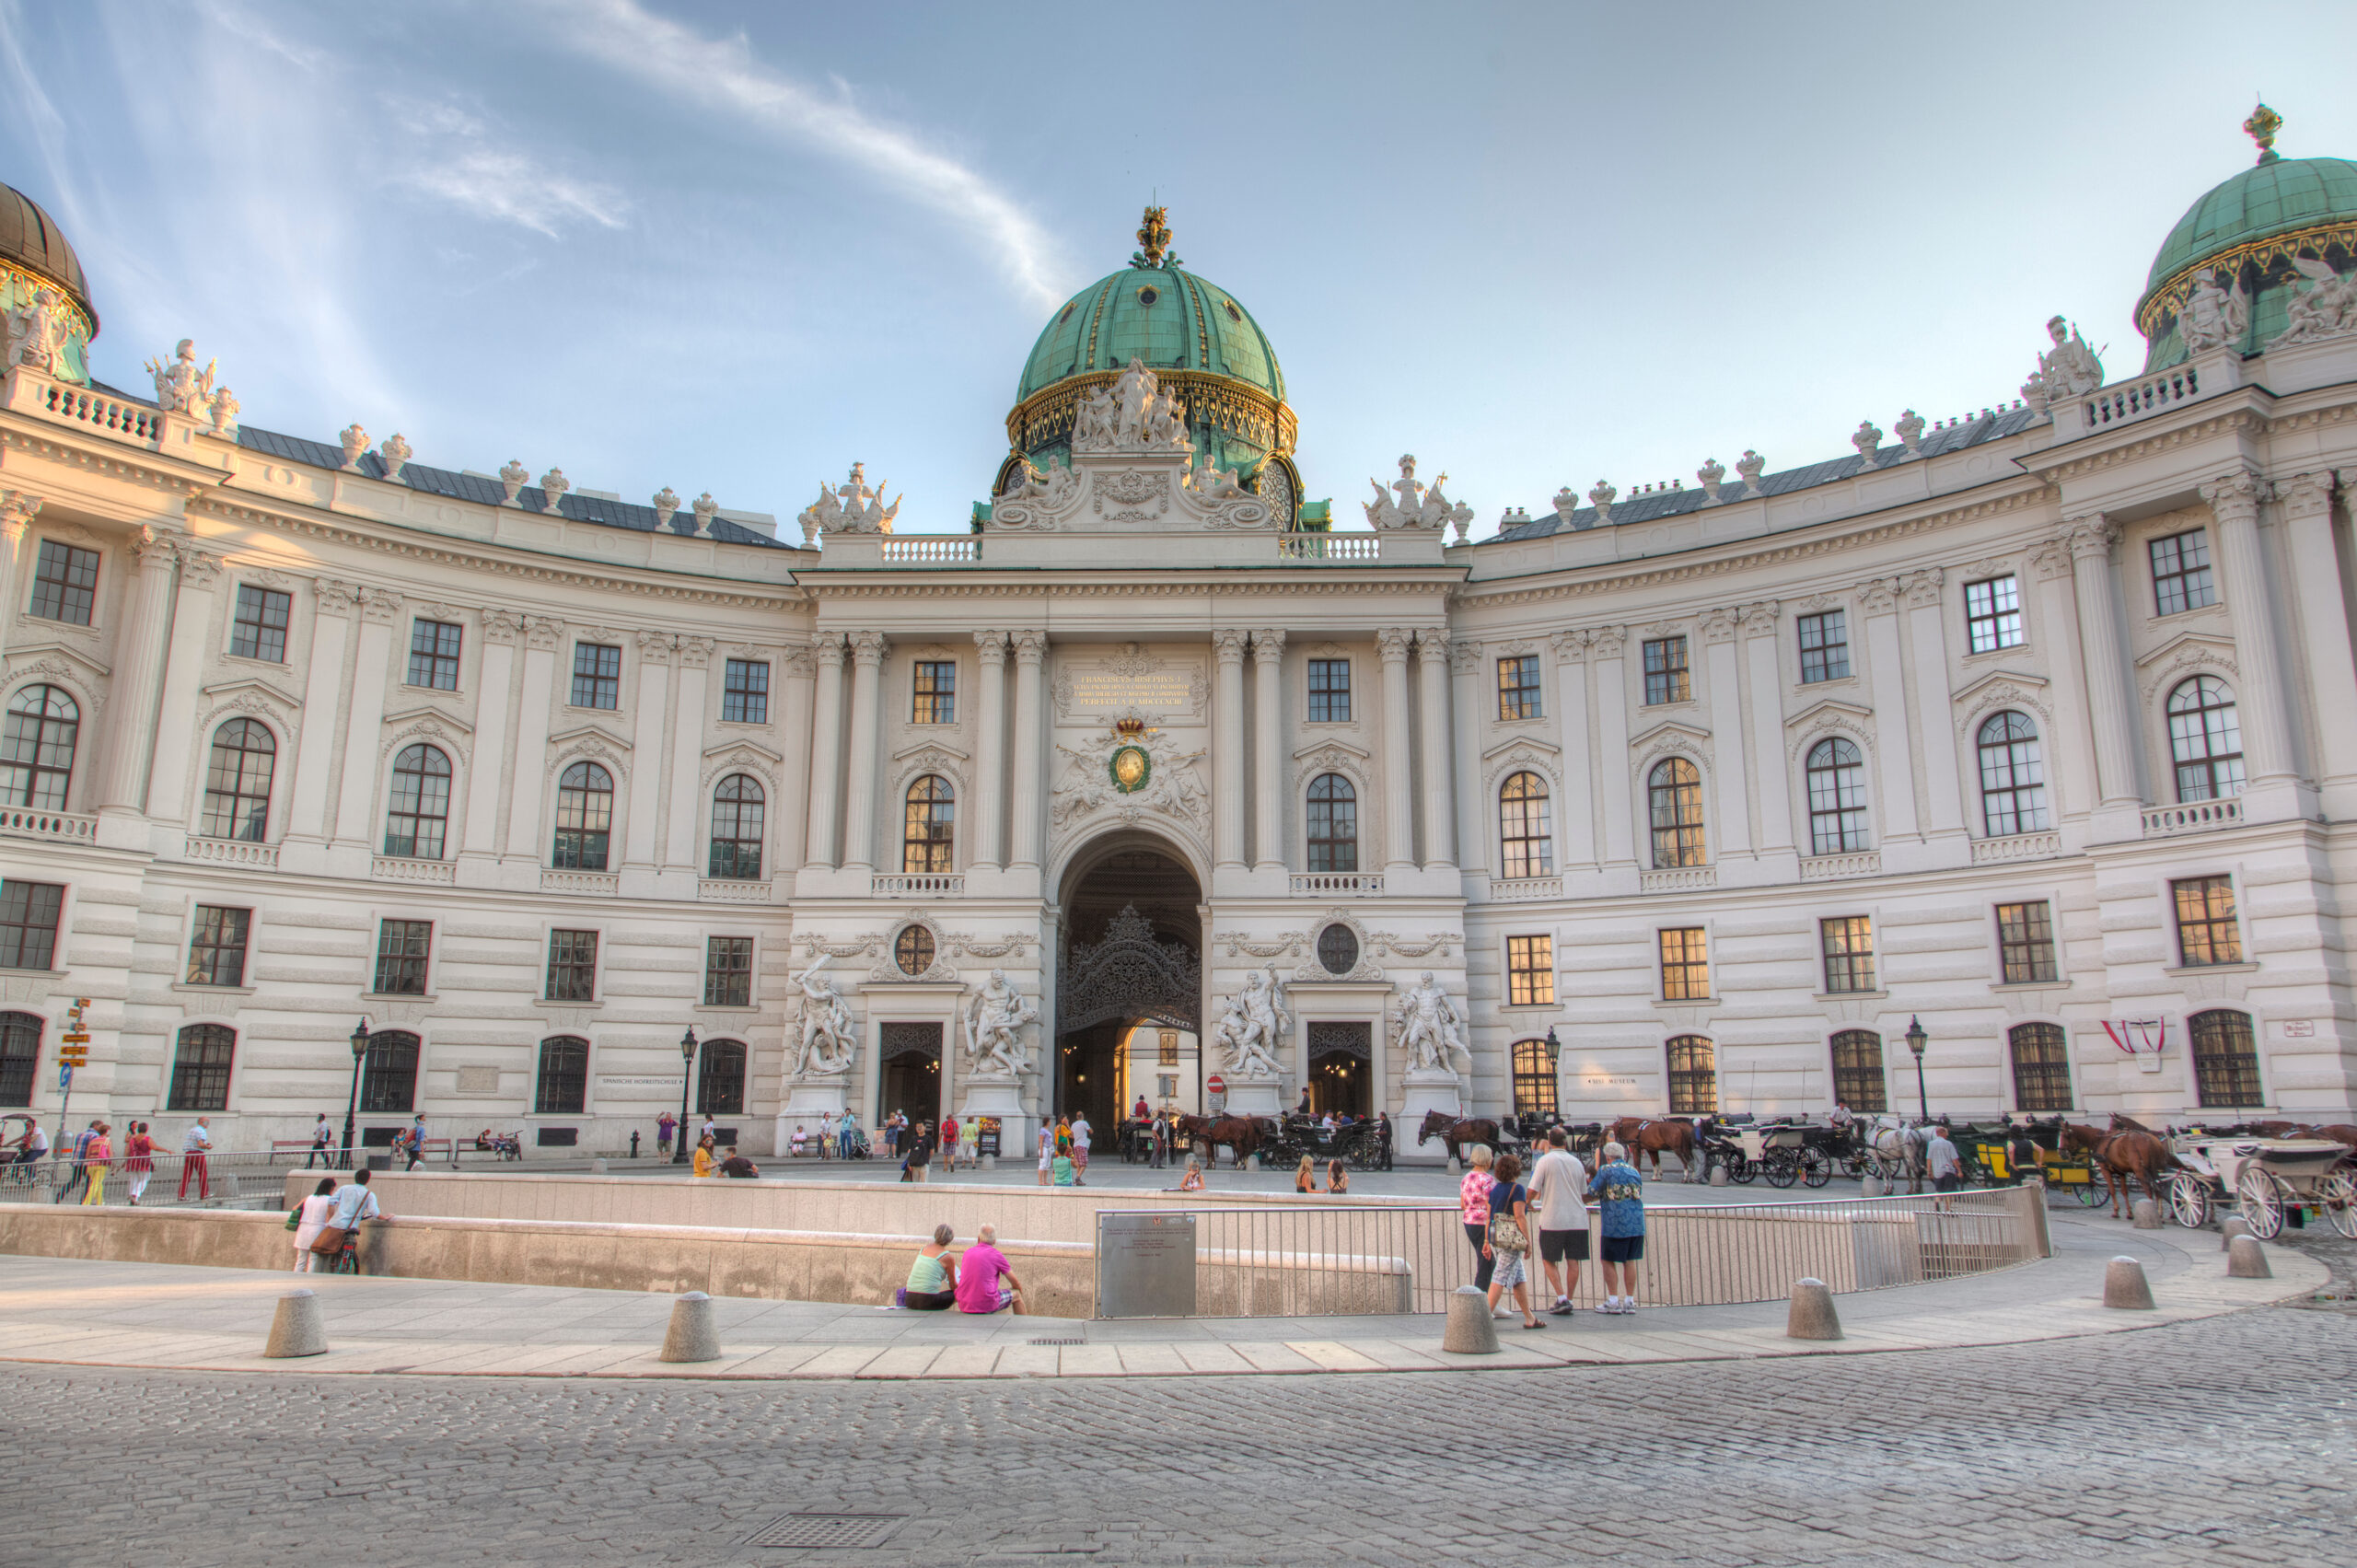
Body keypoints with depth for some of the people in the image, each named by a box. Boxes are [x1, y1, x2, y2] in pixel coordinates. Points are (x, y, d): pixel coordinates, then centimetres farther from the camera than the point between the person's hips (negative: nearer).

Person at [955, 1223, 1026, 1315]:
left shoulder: (968, 1252, 9)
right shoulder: (997, 1255, -4)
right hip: (986, 1305, -5)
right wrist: (1020, 1289, 30)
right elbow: (1015, 1283, 6)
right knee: (1016, 1294, 16)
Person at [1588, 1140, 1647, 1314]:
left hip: (1615, 1223, -5)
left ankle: (1613, 1301, 2)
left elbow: (1592, 1192, -7)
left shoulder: (1606, 1170, -5)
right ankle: (1629, 1301, 10)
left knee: (1608, 1261, 4)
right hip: (1636, 1223, 5)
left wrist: (1590, 1181, 16)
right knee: (1630, 1261, 11)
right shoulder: (1634, 1171, 13)